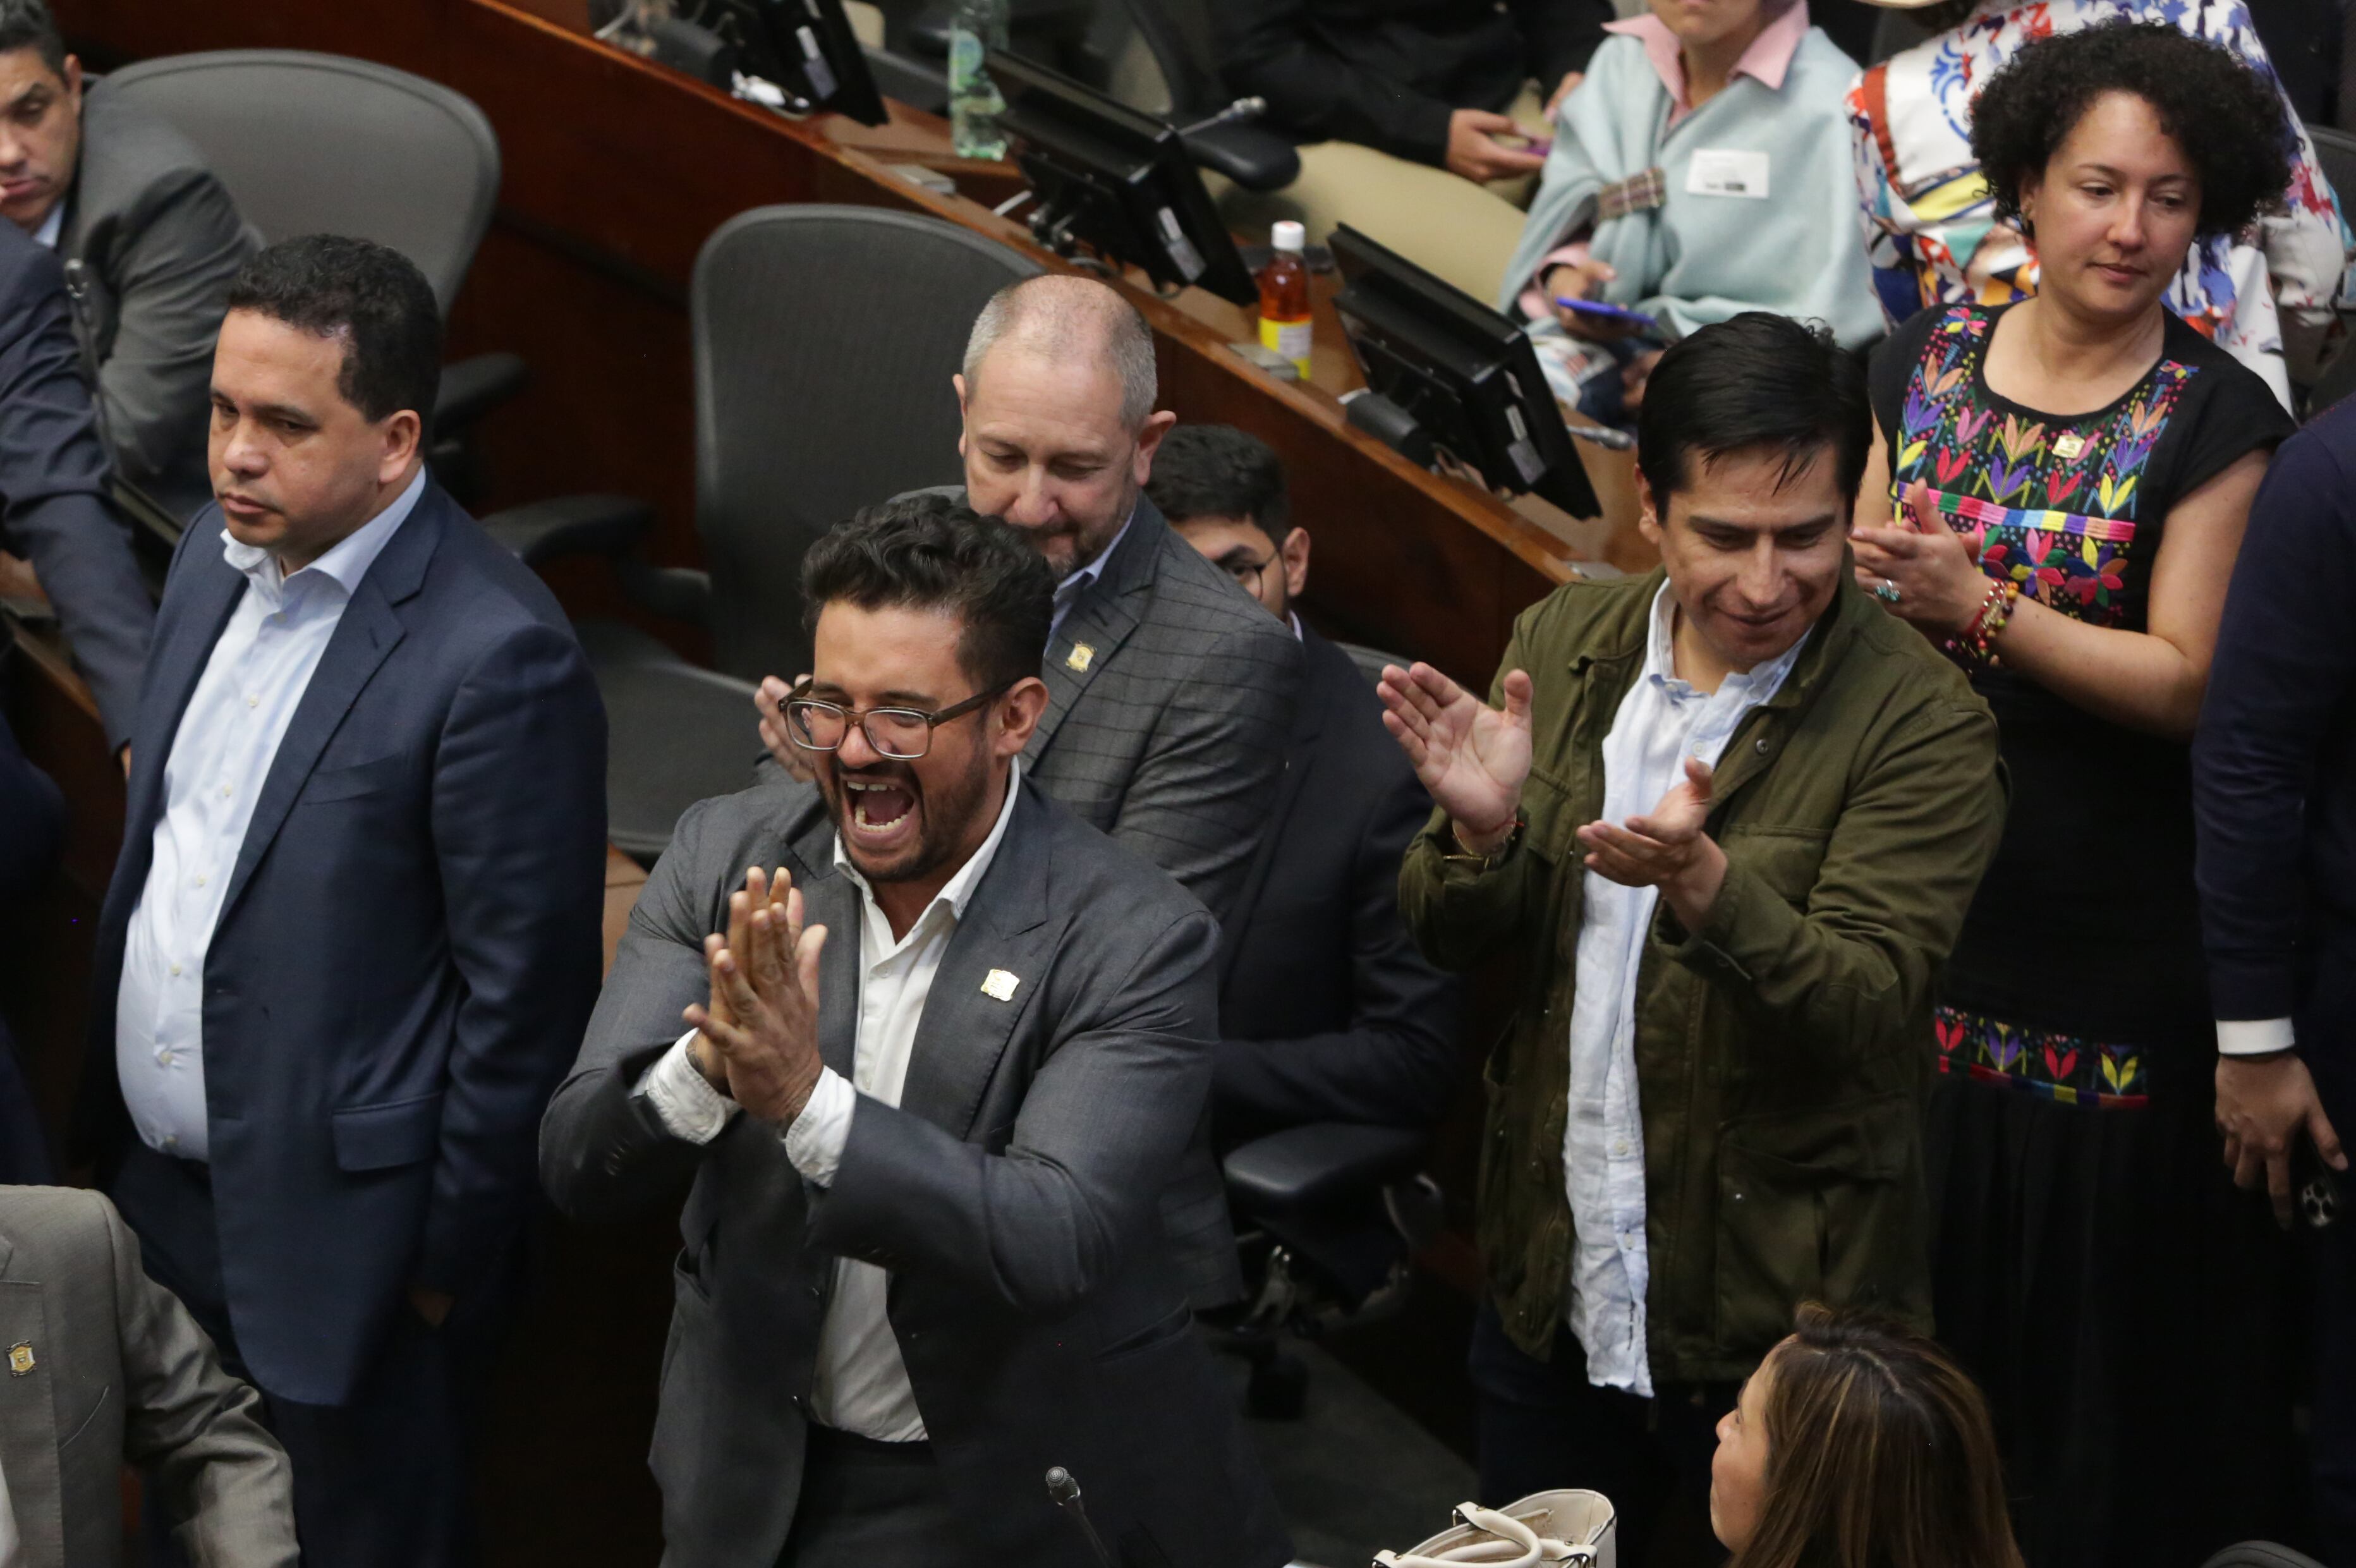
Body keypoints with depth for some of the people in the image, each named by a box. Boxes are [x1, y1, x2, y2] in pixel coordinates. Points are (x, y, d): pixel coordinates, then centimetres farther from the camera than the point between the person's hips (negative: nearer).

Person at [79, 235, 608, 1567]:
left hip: (338, 1218, -7)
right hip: (160, 1182, 7)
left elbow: (525, 990, -18)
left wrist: (451, 1256, -12)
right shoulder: (217, 560, 3)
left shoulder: (498, 656, -23)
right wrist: (109, 1133, 14)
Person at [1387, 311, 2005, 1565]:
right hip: (1549, 1287, 5)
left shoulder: (1921, 722, -15)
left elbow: (1868, 1011, -22)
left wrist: (1702, 882, -39)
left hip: (1780, 1311, -5)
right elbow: (1451, 941, 1)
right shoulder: (1561, 644, 0)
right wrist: (1481, 831, -21)